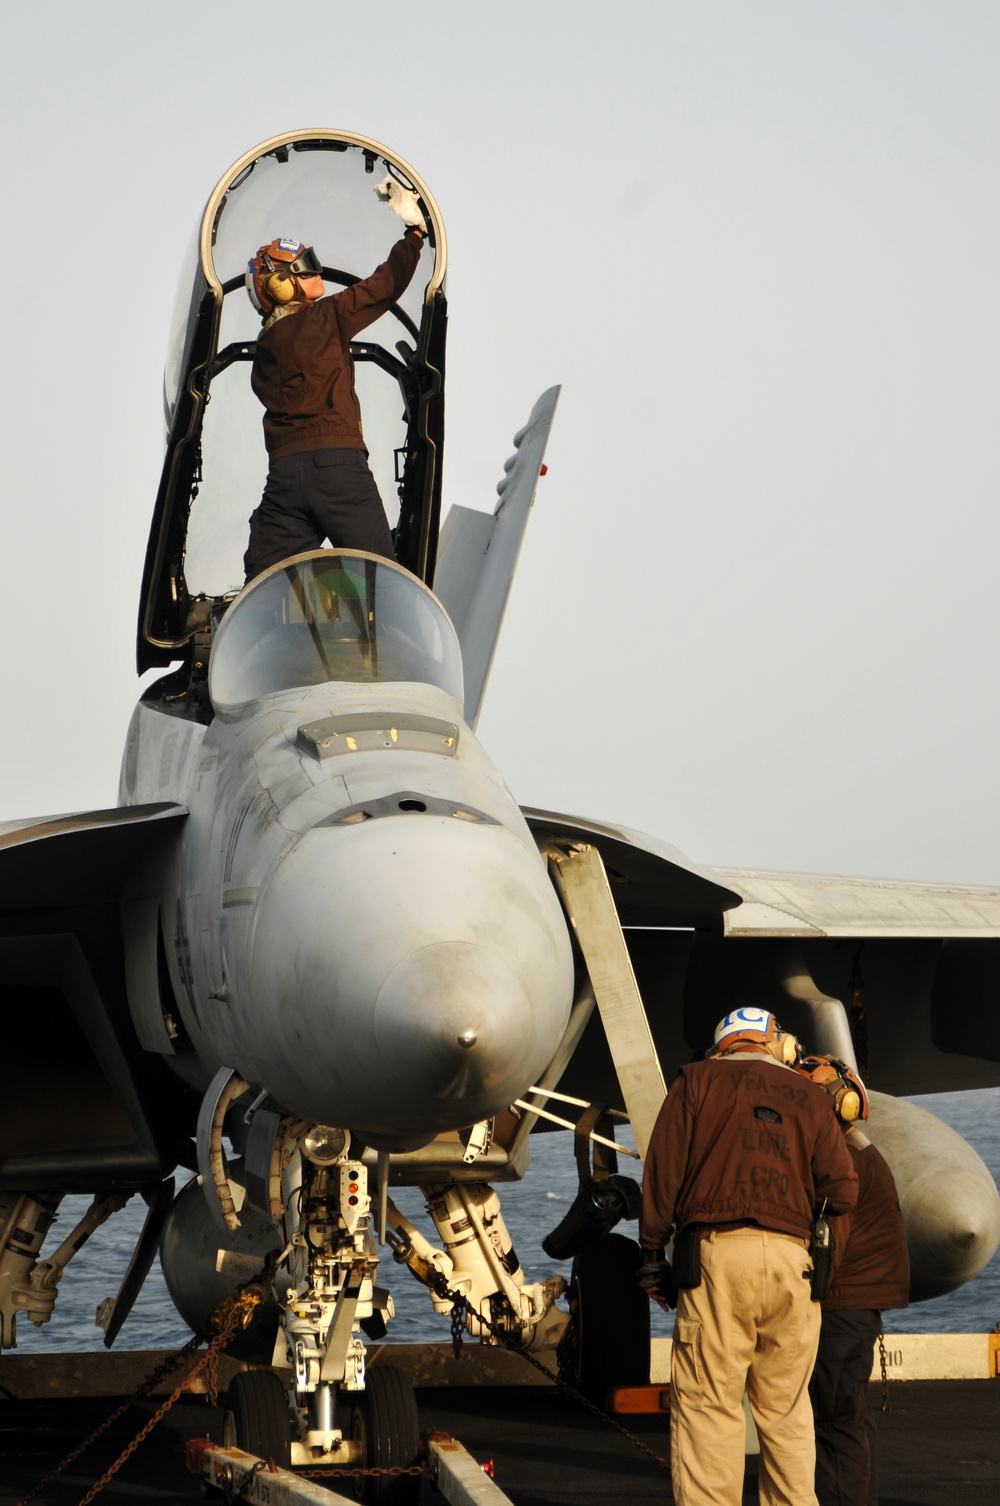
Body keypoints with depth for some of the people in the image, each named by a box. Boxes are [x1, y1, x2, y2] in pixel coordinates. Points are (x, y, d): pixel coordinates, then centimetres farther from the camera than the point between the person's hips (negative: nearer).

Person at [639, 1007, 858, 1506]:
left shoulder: (696, 1081, 11)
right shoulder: (807, 1096, 16)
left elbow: (663, 1171, 2)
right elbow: (843, 1189, 9)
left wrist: (652, 1253, 8)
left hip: (716, 1256, -2)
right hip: (790, 1258, 3)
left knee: (708, 1405, -4)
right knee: (786, 1409, 10)